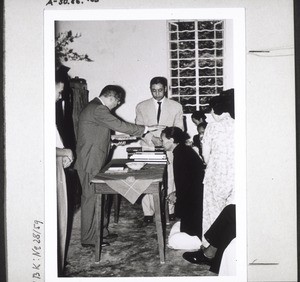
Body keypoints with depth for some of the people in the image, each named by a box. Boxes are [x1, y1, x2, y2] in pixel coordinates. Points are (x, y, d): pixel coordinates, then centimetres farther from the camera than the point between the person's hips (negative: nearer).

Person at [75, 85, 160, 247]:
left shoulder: (95, 108, 16)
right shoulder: (98, 109, -18)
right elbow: (119, 125, -21)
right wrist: (145, 129, -15)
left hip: (95, 161, 11)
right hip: (90, 162, -11)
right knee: (91, 198, -2)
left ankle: (101, 232, 25)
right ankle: (89, 239, 8)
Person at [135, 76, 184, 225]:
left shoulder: (176, 107, 8)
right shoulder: (141, 107, 8)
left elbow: (179, 129, 7)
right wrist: (152, 139, -13)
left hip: (169, 151, 0)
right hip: (148, 150, 0)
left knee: (169, 182, 1)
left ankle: (170, 213, 12)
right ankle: (148, 214, 7)